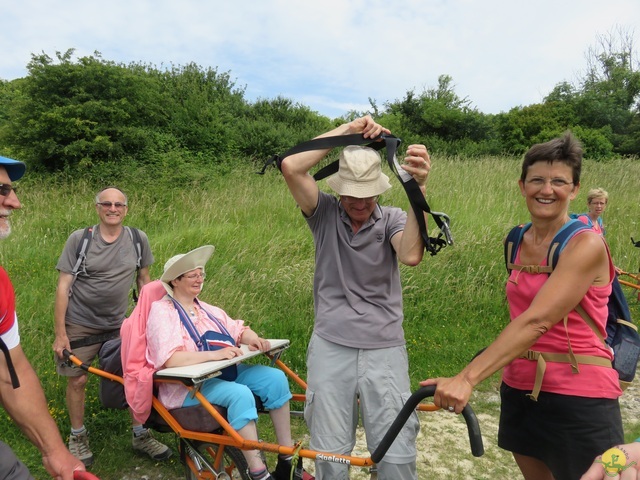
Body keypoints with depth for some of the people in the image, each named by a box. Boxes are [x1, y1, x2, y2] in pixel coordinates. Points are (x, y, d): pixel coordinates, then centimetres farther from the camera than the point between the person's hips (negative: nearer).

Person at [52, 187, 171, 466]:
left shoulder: (138, 240, -4)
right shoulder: (79, 239, -9)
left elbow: (143, 280, 7)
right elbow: (63, 287, -8)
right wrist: (60, 334, -10)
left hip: (119, 324, 2)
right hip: (80, 324, -2)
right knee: (77, 380, 6)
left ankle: (140, 435, 21)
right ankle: (77, 437, 30)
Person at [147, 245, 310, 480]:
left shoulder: (207, 309, 18)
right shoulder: (161, 311, -7)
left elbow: (238, 330, 12)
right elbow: (169, 360, -21)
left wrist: (251, 338, -12)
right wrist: (213, 355, -31)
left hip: (225, 372, 7)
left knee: (275, 378, -13)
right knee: (240, 394, -33)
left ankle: (287, 459, -7)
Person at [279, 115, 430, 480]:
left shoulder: (392, 219, 1)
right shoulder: (325, 213, 1)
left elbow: (411, 255, -21)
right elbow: (291, 167, -14)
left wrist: (418, 189, -30)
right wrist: (349, 130, -12)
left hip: (385, 349, 0)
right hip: (330, 347, 0)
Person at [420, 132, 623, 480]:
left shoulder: (586, 244, -17)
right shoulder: (519, 240, 3)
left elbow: (537, 320, -29)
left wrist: (467, 378, -36)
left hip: (579, 400, -6)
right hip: (520, 391, 6)